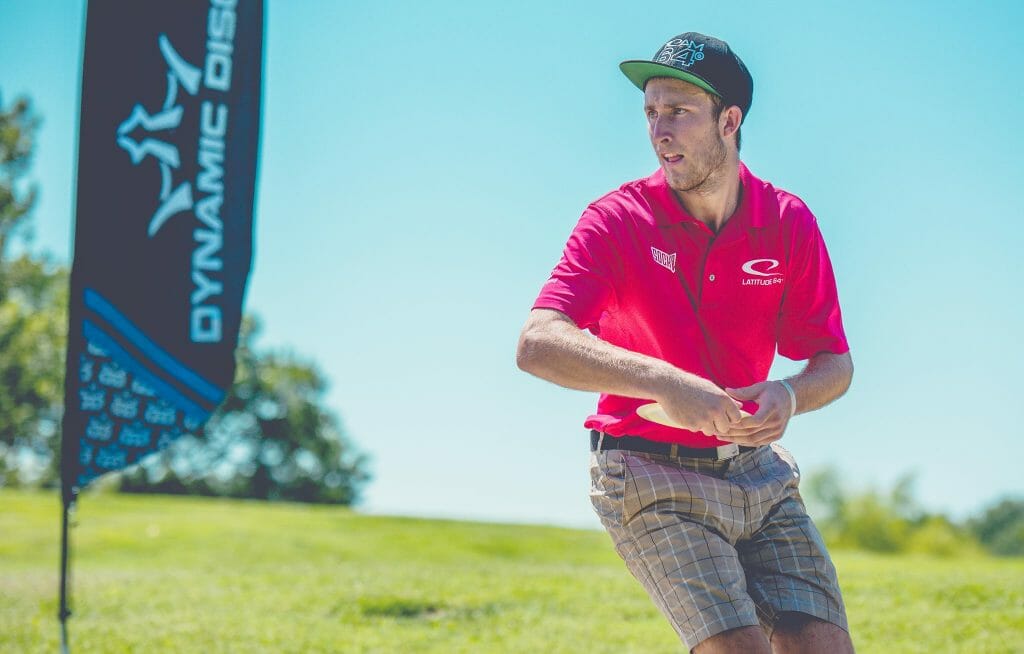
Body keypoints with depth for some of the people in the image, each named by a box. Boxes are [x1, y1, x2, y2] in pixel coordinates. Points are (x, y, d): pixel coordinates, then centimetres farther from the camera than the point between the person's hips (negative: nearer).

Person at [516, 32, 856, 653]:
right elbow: (537, 344, -22)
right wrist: (664, 381, -36)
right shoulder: (619, 219, -10)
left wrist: (789, 395, -20)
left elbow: (835, 363, 5)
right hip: (649, 478, -4)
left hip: (755, 467, 4)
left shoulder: (789, 222, -1)